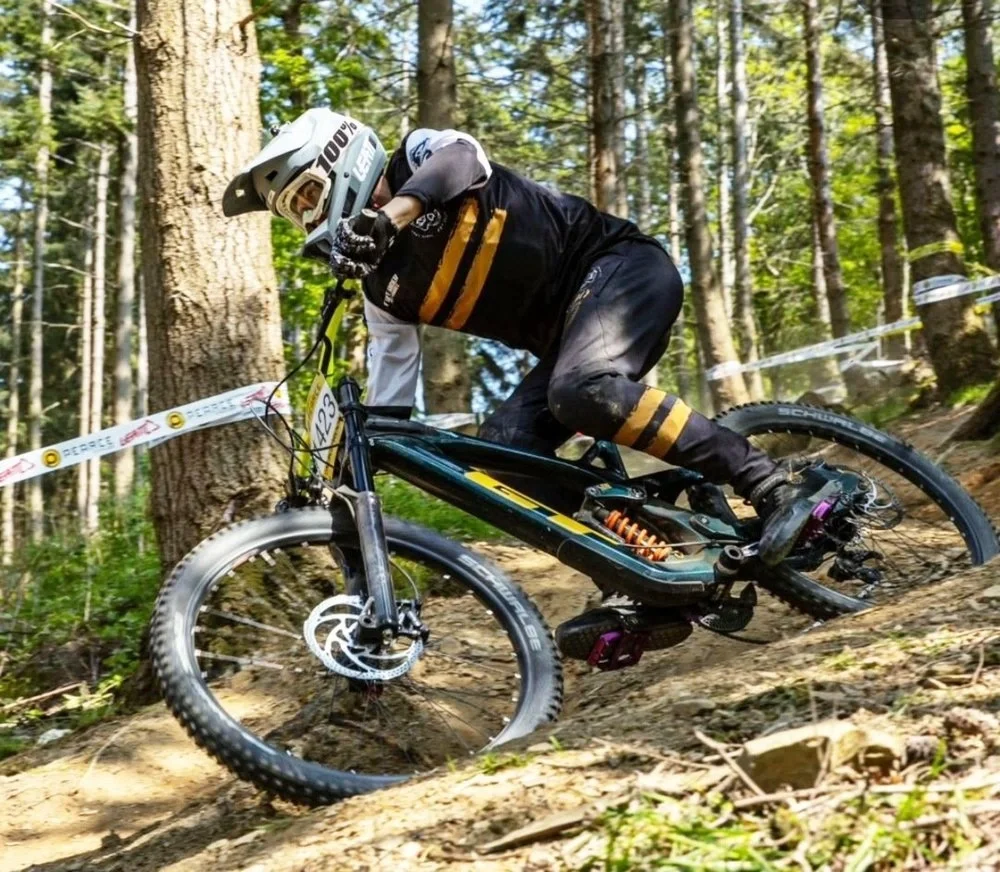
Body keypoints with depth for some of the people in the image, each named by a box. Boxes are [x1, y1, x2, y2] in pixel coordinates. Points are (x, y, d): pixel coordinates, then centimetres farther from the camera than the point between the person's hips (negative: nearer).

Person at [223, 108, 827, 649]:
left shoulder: (419, 157, -3)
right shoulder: (384, 290, 13)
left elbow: (460, 155, -29)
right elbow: (388, 408, 12)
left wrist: (386, 218, -45)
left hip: (620, 266, -7)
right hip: (567, 331, 7)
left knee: (583, 391, -34)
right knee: (502, 451, -12)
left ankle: (775, 487, -30)